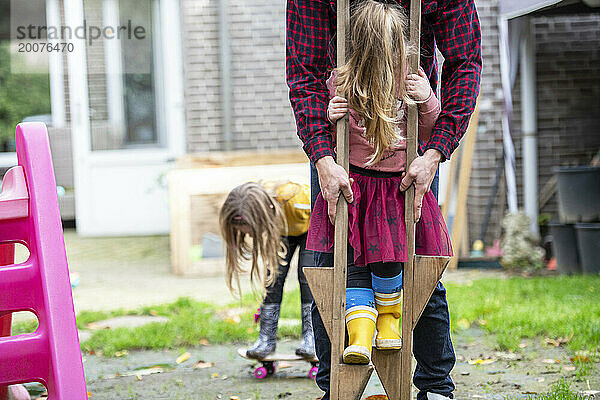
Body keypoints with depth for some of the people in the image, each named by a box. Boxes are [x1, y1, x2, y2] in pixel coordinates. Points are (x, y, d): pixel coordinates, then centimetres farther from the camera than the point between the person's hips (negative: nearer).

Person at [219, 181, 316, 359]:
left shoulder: (295, 200, -49)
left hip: (310, 228, -4)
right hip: (281, 230, 4)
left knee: (308, 277, -17)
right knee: (272, 277, -9)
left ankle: (310, 335, -7)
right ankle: (267, 337, -3)